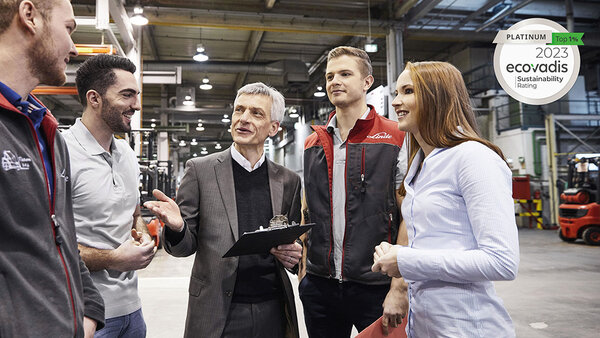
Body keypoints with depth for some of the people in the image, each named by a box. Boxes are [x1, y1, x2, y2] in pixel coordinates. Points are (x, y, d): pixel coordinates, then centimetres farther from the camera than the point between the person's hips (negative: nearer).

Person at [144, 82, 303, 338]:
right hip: (217, 314, -2)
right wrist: (176, 228, -22)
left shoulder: (288, 181, 4)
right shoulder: (200, 170, -3)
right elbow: (186, 247, -1)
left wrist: (293, 255, -9)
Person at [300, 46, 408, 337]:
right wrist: (303, 271, 10)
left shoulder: (396, 140, -5)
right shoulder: (313, 144, 10)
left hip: (375, 288, -4)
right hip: (318, 285, 5)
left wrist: (399, 290, -14)